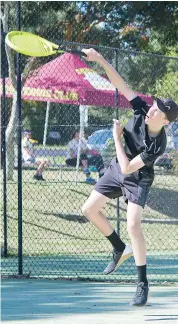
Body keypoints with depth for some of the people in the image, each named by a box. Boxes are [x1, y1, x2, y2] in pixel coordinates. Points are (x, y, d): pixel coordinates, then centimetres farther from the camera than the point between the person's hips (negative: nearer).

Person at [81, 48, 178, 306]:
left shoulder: (157, 146, -33)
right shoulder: (141, 110, -21)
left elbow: (127, 168, -32)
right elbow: (120, 84, -20)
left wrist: (116, 137, -24)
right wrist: (100, 60, -31)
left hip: (137, 179, -7)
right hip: (116, 169, 7)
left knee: (133, 226, -19)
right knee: (90, 209, 6)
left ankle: (143, 285, -12)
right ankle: (121, 249, 25)